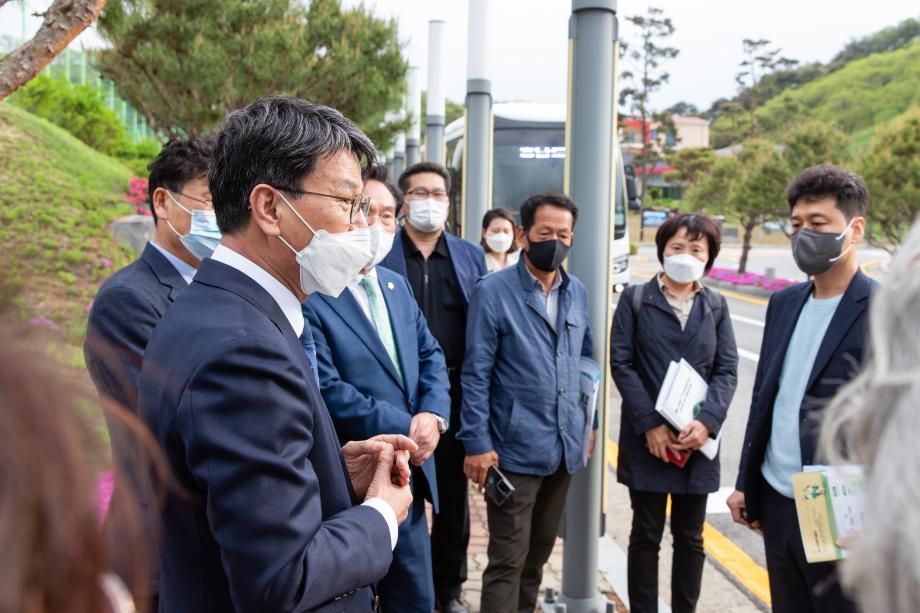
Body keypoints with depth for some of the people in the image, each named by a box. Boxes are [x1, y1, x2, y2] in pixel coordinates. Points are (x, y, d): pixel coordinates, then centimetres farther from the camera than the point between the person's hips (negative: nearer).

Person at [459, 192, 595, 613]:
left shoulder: (577, 293, 7)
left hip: (565, 448, 6)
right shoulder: (493, 292, -10)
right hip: (515, 450, -5)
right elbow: (476, 374, -10)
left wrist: (589, 424, 14)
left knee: (539, 551, 19)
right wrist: (477, 443, -13)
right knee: (508, 559, 2)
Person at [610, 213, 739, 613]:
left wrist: (708, 421, -13)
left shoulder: (716, 306, 9)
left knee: (690, 538, 11)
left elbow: (727, 370, 3)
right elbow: (621, 363, -5)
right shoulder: (635, 299, 1)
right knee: (646, 535, 7)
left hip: (698, 439, 3)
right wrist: (649, 424, -13)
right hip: (647, 437, -2)